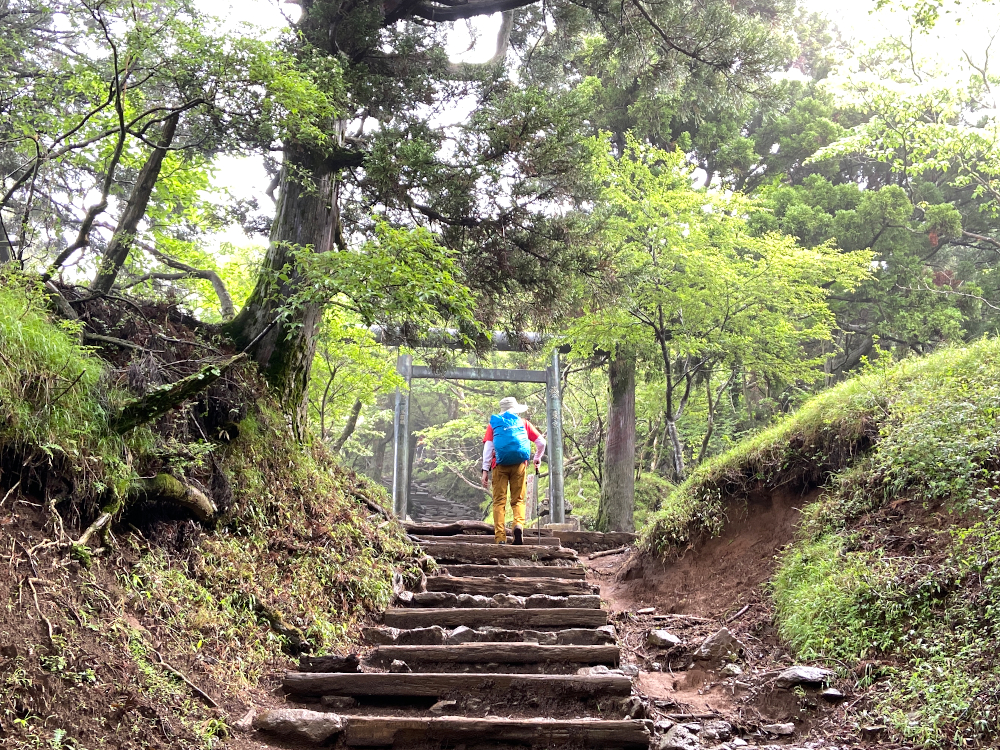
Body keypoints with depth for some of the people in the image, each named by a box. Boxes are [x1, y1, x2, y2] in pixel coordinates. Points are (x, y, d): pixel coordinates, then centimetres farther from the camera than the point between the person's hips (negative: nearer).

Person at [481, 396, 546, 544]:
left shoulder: (494, 424, 13)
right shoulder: (523, 423, 14)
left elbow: (488, 447, 1)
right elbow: (541, 442, 10)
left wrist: (485, 470, -1)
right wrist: (538, 458, 27)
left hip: (500, 465, 0)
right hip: (519, 465, 0)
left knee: (499, 501, 2)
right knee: (518, 500, 8)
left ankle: (500, 538, -6)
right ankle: (519, 524, -21)